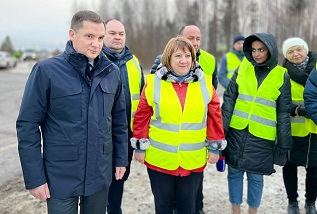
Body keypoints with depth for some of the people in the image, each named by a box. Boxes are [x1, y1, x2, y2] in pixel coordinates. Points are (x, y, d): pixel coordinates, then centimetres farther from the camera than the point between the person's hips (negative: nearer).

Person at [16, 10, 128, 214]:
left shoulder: (112, 72, 2)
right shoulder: (46, 70, -11)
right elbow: (28, 125, -10)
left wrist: (121, 158, 11)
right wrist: (34, 177, -10)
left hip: (100, 174, 4)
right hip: (61, 177, -3)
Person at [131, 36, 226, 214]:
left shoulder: (205, 83, 0)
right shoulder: (154, 82, -5)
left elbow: (214, 116, 4)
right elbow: (142, 116, 0)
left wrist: (214, 147, 5)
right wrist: (140, 147, 1)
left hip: (193, 160, 1)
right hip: (160, 159, -1)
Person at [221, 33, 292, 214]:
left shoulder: (282, 76, -3)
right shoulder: (242, 69, 1)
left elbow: (284, 112, 0)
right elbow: (229, 99, 2)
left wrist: (284, 143, -1)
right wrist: (222, 127, -5)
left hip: (262, 136, -2)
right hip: (236, 131, 2)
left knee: (256, 176, 8)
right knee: (234, 172, 10)